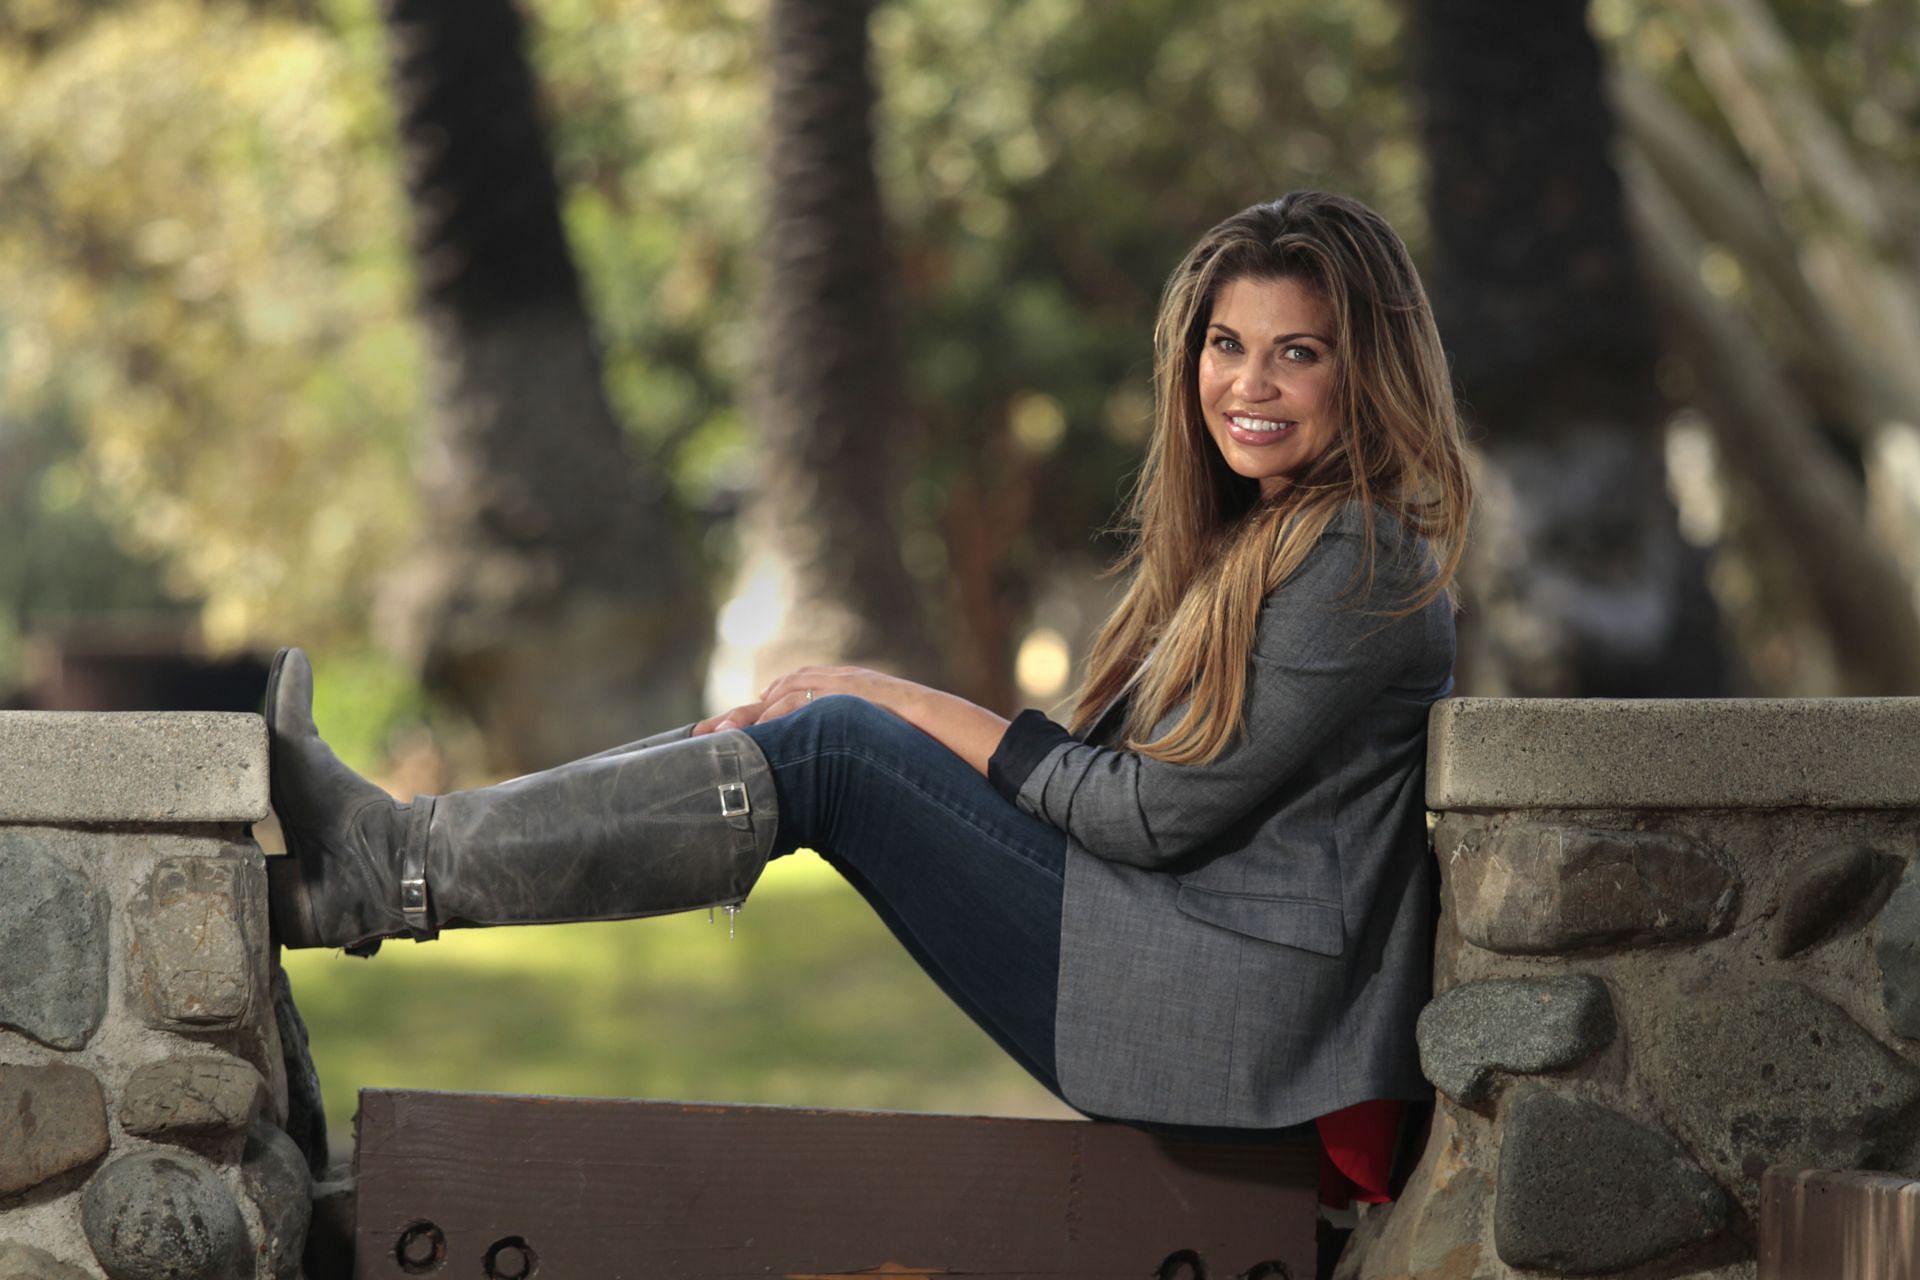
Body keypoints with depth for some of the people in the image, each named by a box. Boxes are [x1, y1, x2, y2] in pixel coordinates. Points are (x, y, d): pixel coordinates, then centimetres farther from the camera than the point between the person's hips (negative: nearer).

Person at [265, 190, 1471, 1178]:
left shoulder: (1360, 557, -12)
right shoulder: (1255, 534, 18)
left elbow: (1160, 811, -14)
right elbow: (1120, 772, 15)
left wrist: (908, 706, -7)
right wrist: (875, 712, 3)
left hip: (1253, 1037, -9)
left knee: (833, 749, -13)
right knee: (825, 733, 2)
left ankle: (393, 866, -10)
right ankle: (379, 860, 0)